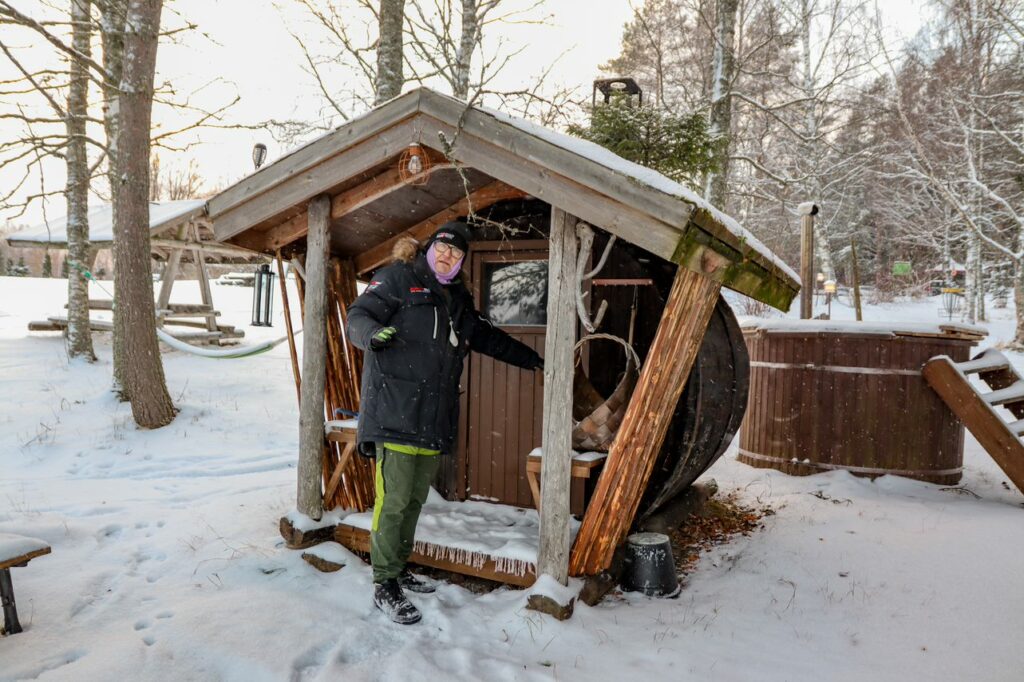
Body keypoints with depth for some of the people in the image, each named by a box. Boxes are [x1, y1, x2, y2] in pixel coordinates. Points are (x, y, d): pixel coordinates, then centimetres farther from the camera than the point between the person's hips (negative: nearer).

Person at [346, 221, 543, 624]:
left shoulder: (458, 299, 22)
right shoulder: (398, 278, 1)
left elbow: (489, 338, 33)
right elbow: (358, 316, -6)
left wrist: (532, 360, 38)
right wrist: (373, 333, -30)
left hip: (433, 419, 7)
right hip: (395, 410, -7)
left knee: (415, 499, 12)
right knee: (394, 499, -7)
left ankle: (398, 570, 25)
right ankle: (384, 586, 3)